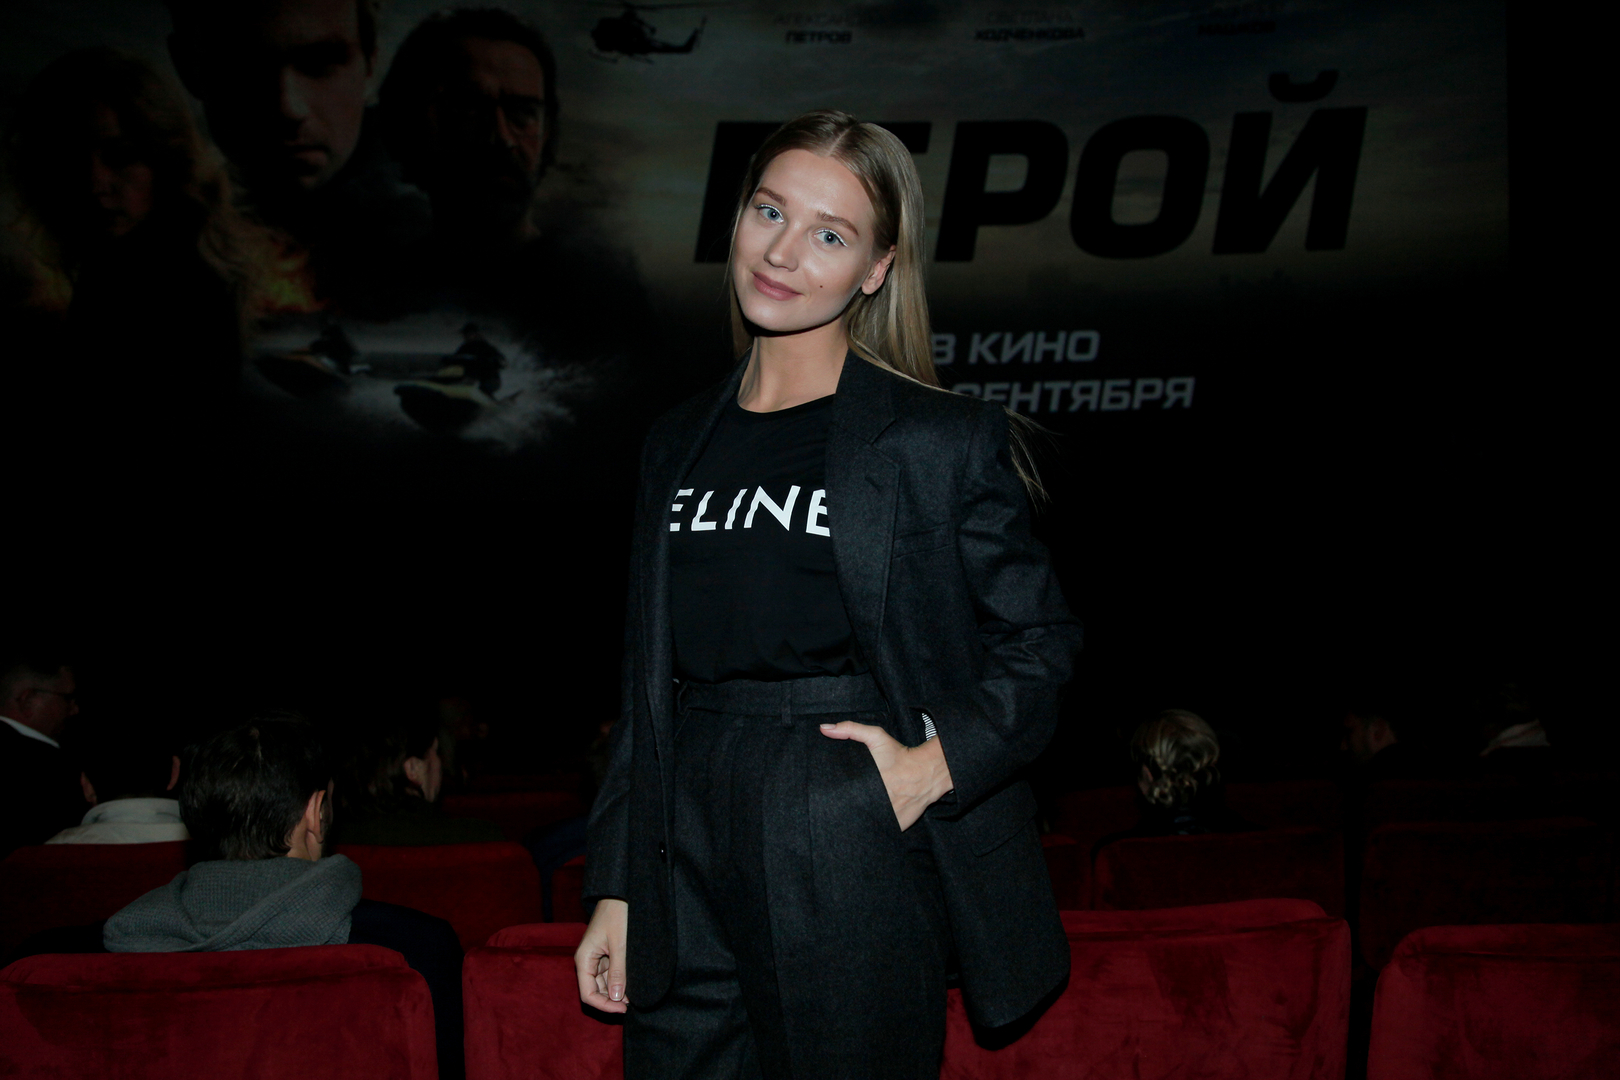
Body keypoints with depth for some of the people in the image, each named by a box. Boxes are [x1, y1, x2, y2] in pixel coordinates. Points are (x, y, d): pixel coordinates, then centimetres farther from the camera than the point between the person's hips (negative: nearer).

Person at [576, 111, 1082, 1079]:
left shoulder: (943, 440, -3)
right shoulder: (680, 445, 12)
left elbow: (1042, 641, 1)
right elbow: (651, 685, 14)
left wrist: (939, 764, -14)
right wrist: (616, 889, 11)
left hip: (855, 872, -4)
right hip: (690, 863, 5)